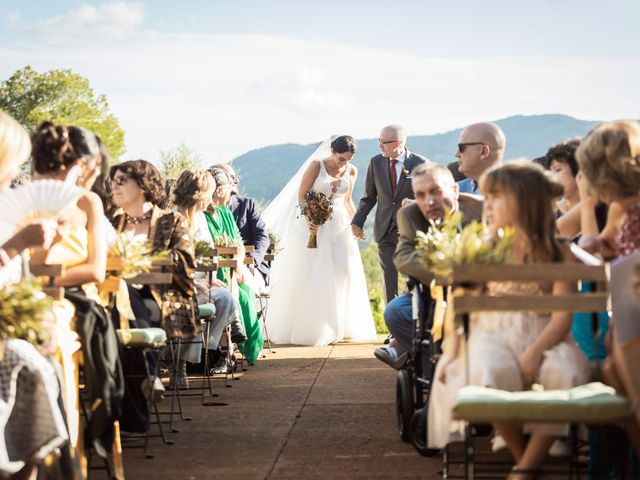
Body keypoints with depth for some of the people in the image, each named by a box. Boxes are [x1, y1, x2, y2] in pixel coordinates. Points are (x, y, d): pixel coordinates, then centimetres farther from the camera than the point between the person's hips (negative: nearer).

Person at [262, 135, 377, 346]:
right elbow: (301, 195, -7)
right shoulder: (317, 166, -9)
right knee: (309, 276, -2)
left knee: (344, 272, -2)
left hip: (339, 225, 4)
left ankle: (339, 327, 6)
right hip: (314, 225, -4)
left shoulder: (351, 171, 4)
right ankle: (307, 328, 5)